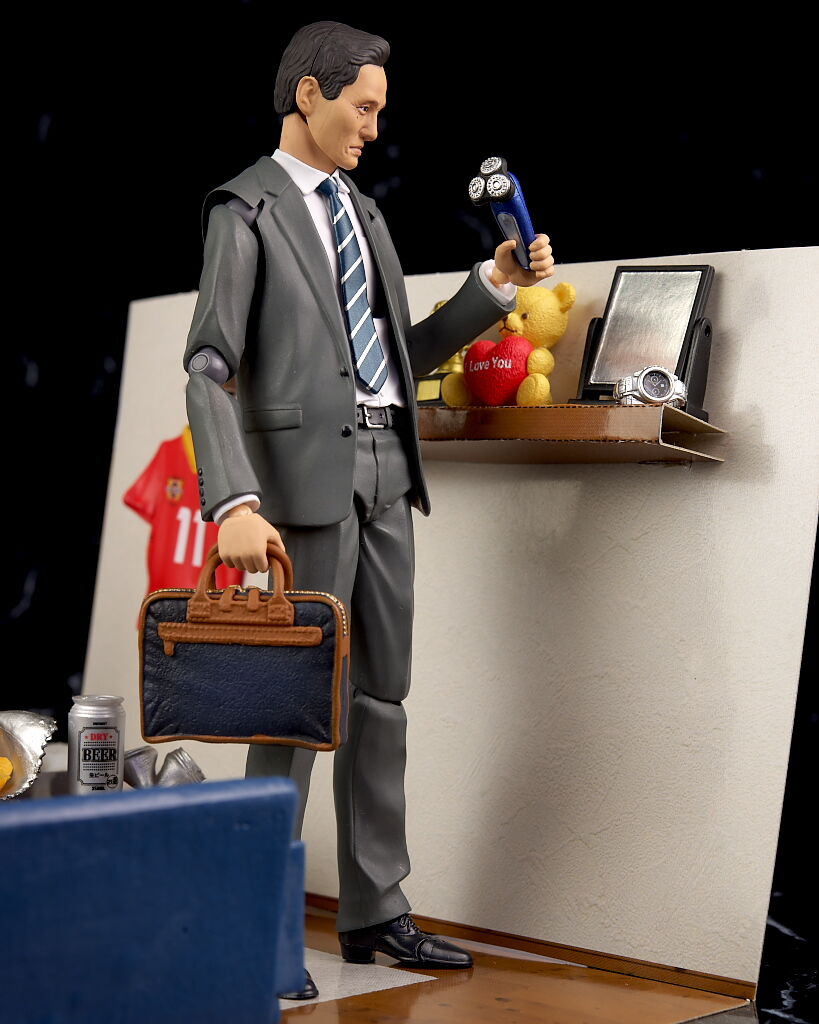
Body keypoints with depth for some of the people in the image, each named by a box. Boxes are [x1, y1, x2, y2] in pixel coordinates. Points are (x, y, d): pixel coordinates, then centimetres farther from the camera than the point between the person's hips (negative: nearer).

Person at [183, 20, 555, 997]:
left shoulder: (364, 213, 19)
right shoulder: (247, 208, -4)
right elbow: (207, 367, -13)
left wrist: (493, 286, 11)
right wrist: (234, 502, -25)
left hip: (386, 470, 8)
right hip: (307, 472, -7)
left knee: (381, 696, 11)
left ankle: (374, 911, 21)